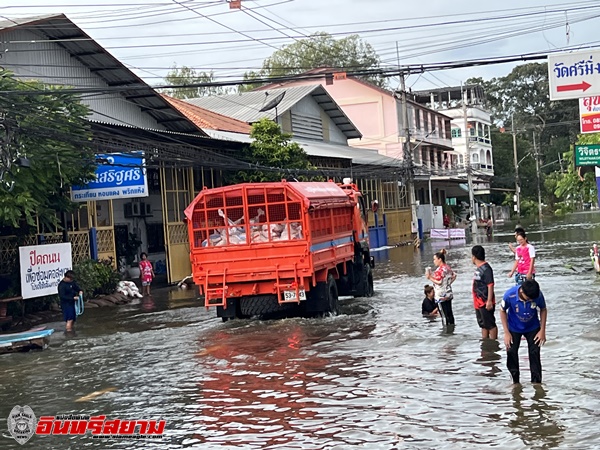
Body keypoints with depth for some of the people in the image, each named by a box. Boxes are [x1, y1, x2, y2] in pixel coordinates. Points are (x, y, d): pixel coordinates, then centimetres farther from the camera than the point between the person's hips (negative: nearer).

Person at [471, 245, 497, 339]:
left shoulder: (486, 268, -17)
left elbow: (490, 285, -20)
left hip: (485, 303, -10)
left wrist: (489, 301, -23)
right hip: (479, 303, 10)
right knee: (483, 325, 16)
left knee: (490, 325, -2)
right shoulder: (478, 268, 12)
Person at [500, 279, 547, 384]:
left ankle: (536, 382, 8)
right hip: (514, 329, 0)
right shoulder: (510, 295, -33)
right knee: (511, 353, 0)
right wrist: (506, 332, -13)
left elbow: (543, 310, -8)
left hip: (532, 328, 0)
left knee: (535, 353, -3)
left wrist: (542, 330, -9)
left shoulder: (538, 295, -29)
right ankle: (515, 382, 17)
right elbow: (503, 311, -14)